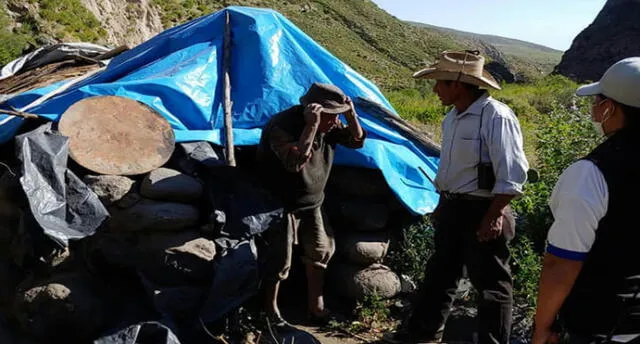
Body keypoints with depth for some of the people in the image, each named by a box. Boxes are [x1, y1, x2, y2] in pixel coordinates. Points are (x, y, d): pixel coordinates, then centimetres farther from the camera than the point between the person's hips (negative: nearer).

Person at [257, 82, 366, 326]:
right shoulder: (283, 125, -28)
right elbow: (295, 162, -41)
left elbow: (356, 141, 2)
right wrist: (311, 126, -42)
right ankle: (271, 310, 20)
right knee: (280, 260, -1)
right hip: (282, 205, -8)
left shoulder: (328, 125, -4)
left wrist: (351, 115, -15)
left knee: (321, 251, 12)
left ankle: (316, 306, 27)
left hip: (312, 203, 8)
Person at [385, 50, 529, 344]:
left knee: (491, 284, 6)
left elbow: (511, 176, -21)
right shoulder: (452, 118, 8)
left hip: (482, 212, -9)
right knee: (439, 272, 21)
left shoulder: (496, 117, -19)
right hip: (452, 209, 9)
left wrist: (492, 218, -20)